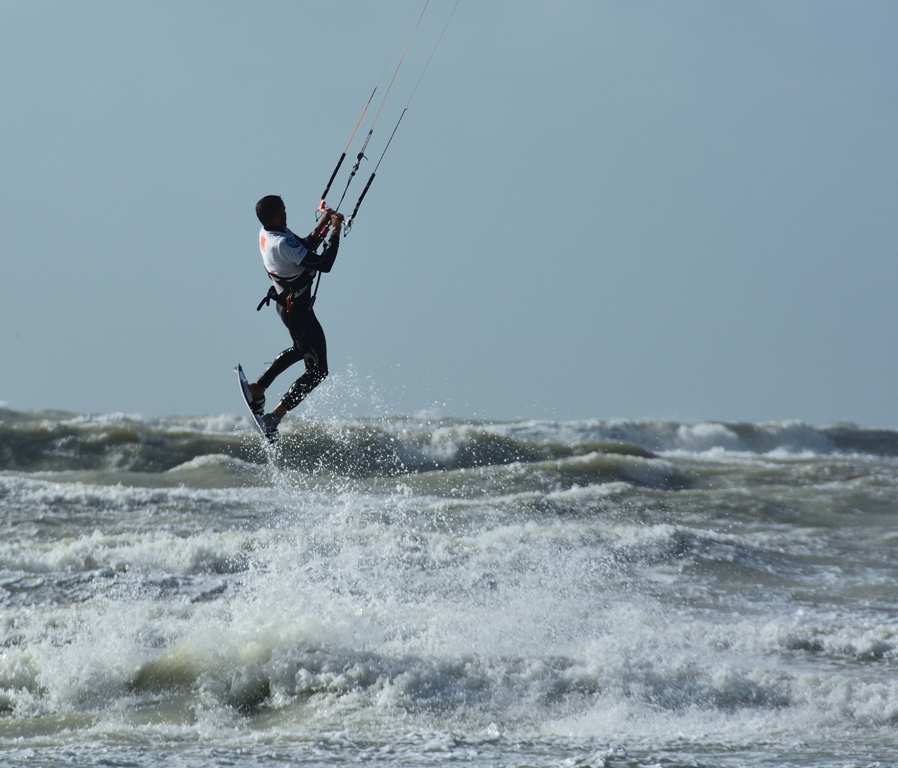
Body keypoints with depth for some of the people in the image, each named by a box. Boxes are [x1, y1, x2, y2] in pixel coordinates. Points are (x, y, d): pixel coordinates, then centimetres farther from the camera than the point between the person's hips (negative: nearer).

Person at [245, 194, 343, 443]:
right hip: (298, 309, -9)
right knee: (317, 371, -2)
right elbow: (323, 264, -30)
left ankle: (258, 388, 36)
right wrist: (335, 232, -21)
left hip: (286, 302, 9)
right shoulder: (282, 243, -31)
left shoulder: (266, 234, -3)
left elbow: (303, 250, 10)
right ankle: (275, 416, -8)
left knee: (300, 350, 35)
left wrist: (322, 225, 1)